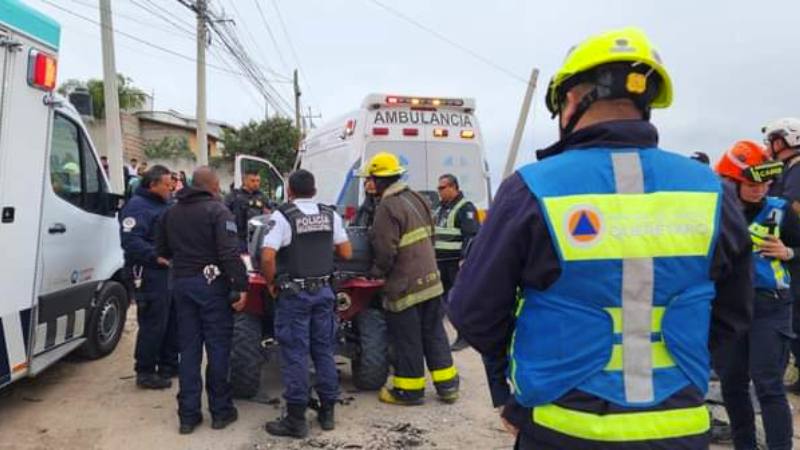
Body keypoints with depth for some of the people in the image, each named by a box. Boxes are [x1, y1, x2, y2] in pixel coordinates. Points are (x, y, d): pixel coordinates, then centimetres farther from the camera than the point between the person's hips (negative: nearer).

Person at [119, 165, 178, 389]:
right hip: (149, 275, -10)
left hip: (167, 272, 10)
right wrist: (156, 256, -28)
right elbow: (131, 240, -24)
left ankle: (168, 365, 28)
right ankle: (145, 372, 6)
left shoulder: (162, 204, 18)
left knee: (171, 321, 15)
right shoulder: (137, 206, -12)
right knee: (153, 324, -5)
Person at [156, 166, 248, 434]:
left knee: (188, 349, 10)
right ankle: (220, 410, 12)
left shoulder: (171, 212, 11)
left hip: (181, 283, 6)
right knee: (218, 347, 4)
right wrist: (241, 286, -18)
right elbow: (230, 253, -19)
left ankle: (188, 415, 14)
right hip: (211, 282, -6)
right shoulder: (217, 210, -10)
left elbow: (162, 250, 16)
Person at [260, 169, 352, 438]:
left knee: (295, 355, 1)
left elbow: (267, 257, -20)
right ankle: (327, 411, 20)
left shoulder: (283, 215, -11)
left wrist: (272, 283, -4)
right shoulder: (330, 215, 4)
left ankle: (296, 419, 7)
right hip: (323, 290, 5)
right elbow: (346, 254, 7)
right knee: (324, 351, 12)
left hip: (293, 293, -4)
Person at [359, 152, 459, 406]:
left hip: (405, 285, -8)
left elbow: (385, 251, -21)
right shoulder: (416, 199, 10)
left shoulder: (388, 207, -18)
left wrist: (376, 273, -5)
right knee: (434, 334, 15)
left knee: (407, 341, 5)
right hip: (430, 279, 9)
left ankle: (409, 390, 17)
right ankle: (447, 386, 22)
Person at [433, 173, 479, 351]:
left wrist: (465, 259, -23)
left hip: (456, 262, -9)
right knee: (439, 296, 13)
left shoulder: (465, 208, -10)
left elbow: (472, 235, -17)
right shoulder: (441, 208, 18)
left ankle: (464, 336, 4)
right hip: (441, 261, 9)